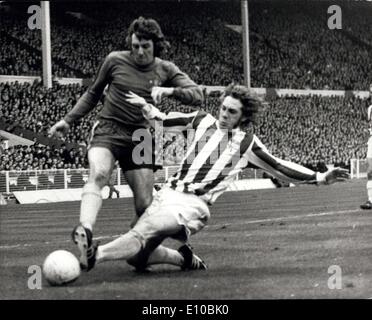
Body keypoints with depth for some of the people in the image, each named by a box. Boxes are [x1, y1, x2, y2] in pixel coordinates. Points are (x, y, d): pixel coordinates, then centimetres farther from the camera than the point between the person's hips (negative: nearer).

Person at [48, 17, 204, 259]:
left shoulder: (165, 70, 6)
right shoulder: (115, 61, 3)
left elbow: (197, 95, -3)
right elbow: (93, 93, 18)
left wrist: (170, 90, -21)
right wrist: (68, 121, 15)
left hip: (140, 138, 2)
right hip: (108, 131, -2)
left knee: (145, 205, -3)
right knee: (98, 175, -33)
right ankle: (85, 230, -52)